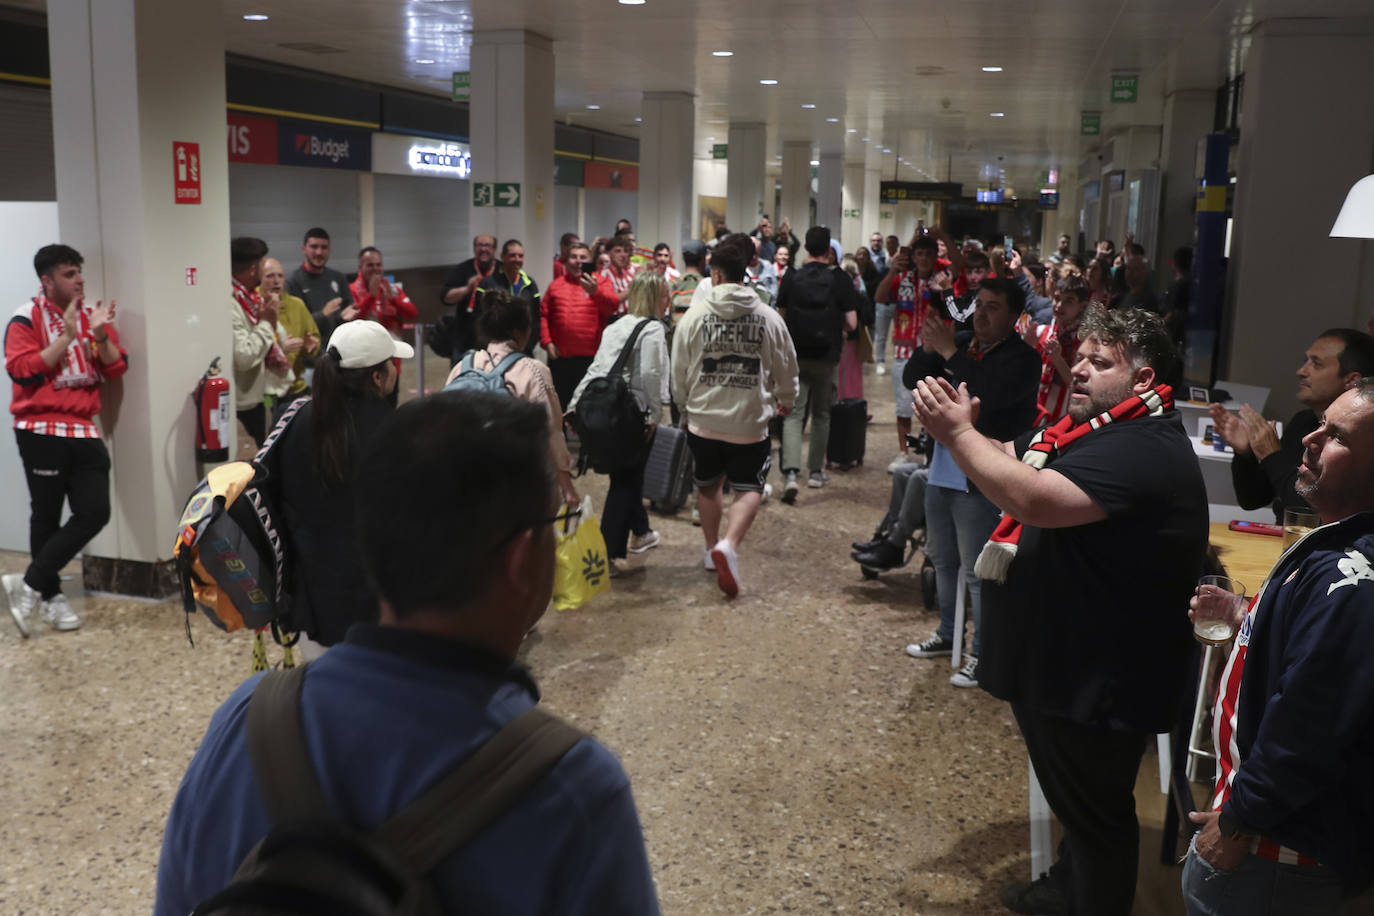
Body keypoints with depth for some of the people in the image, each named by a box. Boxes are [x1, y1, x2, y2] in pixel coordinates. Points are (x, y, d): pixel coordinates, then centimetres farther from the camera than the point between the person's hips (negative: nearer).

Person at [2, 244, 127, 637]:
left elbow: (117, 369, 4)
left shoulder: (94, 314, 8)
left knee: (95, 513, 0)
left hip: (84, 430, 5)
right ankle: (49, 594, 20)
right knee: (47, 516, 5)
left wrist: (101, 336, -14)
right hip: (42, 431, -5)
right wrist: (67, 335, -18)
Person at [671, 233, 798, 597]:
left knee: (708, 485, 21)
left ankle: (712, 550, 33)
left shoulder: (695, 315, -5)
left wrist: (685, 407, 20)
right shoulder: (769, 318, -4)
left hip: (703, 420, 1)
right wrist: (786, 401, 27)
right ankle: (729, 545, -15)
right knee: (749, 489, 10)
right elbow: (786, 370, 6)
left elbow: (678, 372, 2)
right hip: (750, 421, -1)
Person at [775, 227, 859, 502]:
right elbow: (851, 323, -8)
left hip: (795, 355, 0)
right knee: (821, 415, 15)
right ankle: (815, 471, 25)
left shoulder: (792, 277, -2)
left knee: (793, 414, 0)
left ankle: (790, 472, -18)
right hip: (827, 355, 0)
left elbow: (781, 316, 7)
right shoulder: (840, 279, -6)